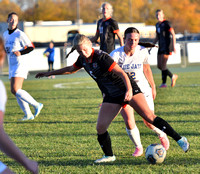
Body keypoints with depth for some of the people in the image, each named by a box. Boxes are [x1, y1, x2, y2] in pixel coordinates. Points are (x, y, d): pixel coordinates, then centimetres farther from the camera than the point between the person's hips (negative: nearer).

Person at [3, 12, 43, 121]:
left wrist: (20, 53, -23)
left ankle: (36, 105, -10)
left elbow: (31, 47, -10)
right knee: (15, 91, 3)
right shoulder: (5, 34, 13)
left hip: (20, 66, -8)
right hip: (12, 66, 8)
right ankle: (28, 114, 8)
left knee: (15, 90, -20)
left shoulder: (20, 34, -10)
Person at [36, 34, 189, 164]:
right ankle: (109, 156, 17)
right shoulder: (83, 59, 1)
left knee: (148, 116, -17)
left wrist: (129, 90, -42)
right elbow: (71, 69, 23)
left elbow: (121, 73, -28)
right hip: (111, 96, 7)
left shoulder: (101, 57, -23)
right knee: (100, 128, -3)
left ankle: (180, 140, -12)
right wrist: (50, 73, 28)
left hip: (127, 89, -7)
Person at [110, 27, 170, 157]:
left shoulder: (143, 51, -11)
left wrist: (153, 87, 17)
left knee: (149, 122, 0)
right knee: (129, 123, -14)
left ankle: (162, 135, 35)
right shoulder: (116, 55, -21)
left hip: (142, 89, 1)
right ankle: (138, 147, 13)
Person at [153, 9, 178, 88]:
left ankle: (164, 83, -1)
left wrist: (174, 46, -19)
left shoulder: (167, 23, -9)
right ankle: (173, 76, 19)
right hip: (161, 47, 8)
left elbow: (173, 34, -12)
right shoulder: (157, 25, 14)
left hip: (167, 46, -8)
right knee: (159, 66, 5)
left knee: (163, 65, -12)